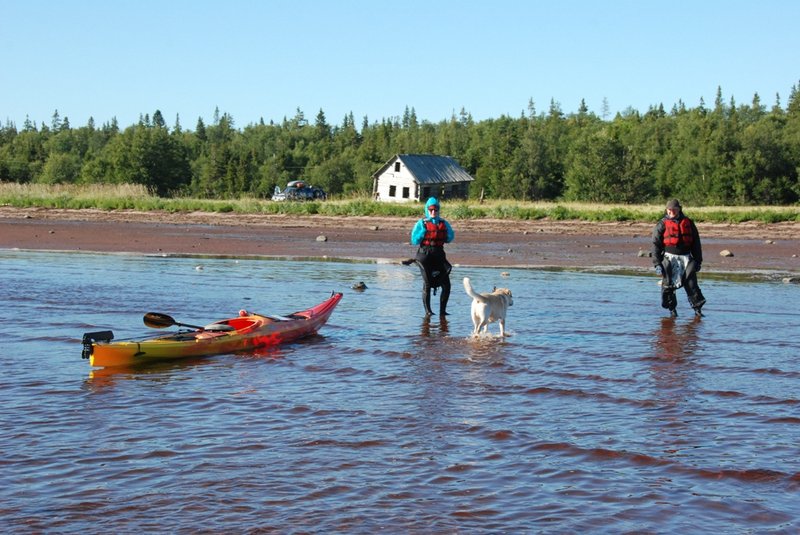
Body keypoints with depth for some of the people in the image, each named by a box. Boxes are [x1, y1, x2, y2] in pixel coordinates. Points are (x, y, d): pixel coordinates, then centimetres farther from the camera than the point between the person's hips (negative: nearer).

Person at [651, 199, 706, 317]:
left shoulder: (688, 223, 10)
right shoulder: (662, 225, 3)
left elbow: (696, 243, 15)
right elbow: (656, 245, 0)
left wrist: (698, 260, 12)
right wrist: (657, 263, -6)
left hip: (686, 257, 2)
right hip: (669, 258, -2)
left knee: (691, 284, -3)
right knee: (668, 285, 0)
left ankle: (697, 308, 2)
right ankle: (672, 308, 13)